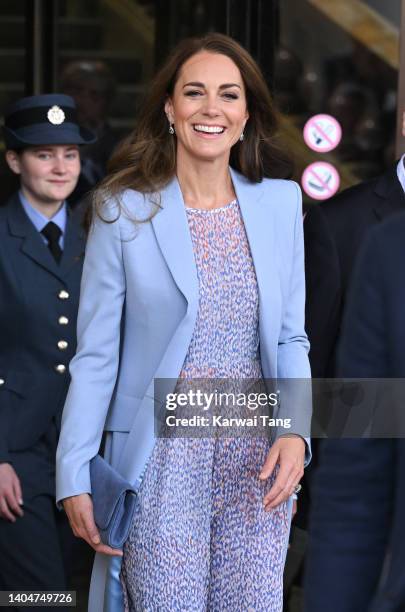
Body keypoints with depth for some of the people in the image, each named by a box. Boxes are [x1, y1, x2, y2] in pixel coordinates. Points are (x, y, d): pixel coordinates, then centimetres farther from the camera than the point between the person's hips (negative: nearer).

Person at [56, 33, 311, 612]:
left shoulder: (281, 203, 5)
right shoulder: (124, 210, -3)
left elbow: (291, 339, 9)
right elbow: (95, 355, -1)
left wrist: (295, 431, -8)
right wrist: (75, 477, -6)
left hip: (257, 460, 3)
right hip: (163, 461, -2)